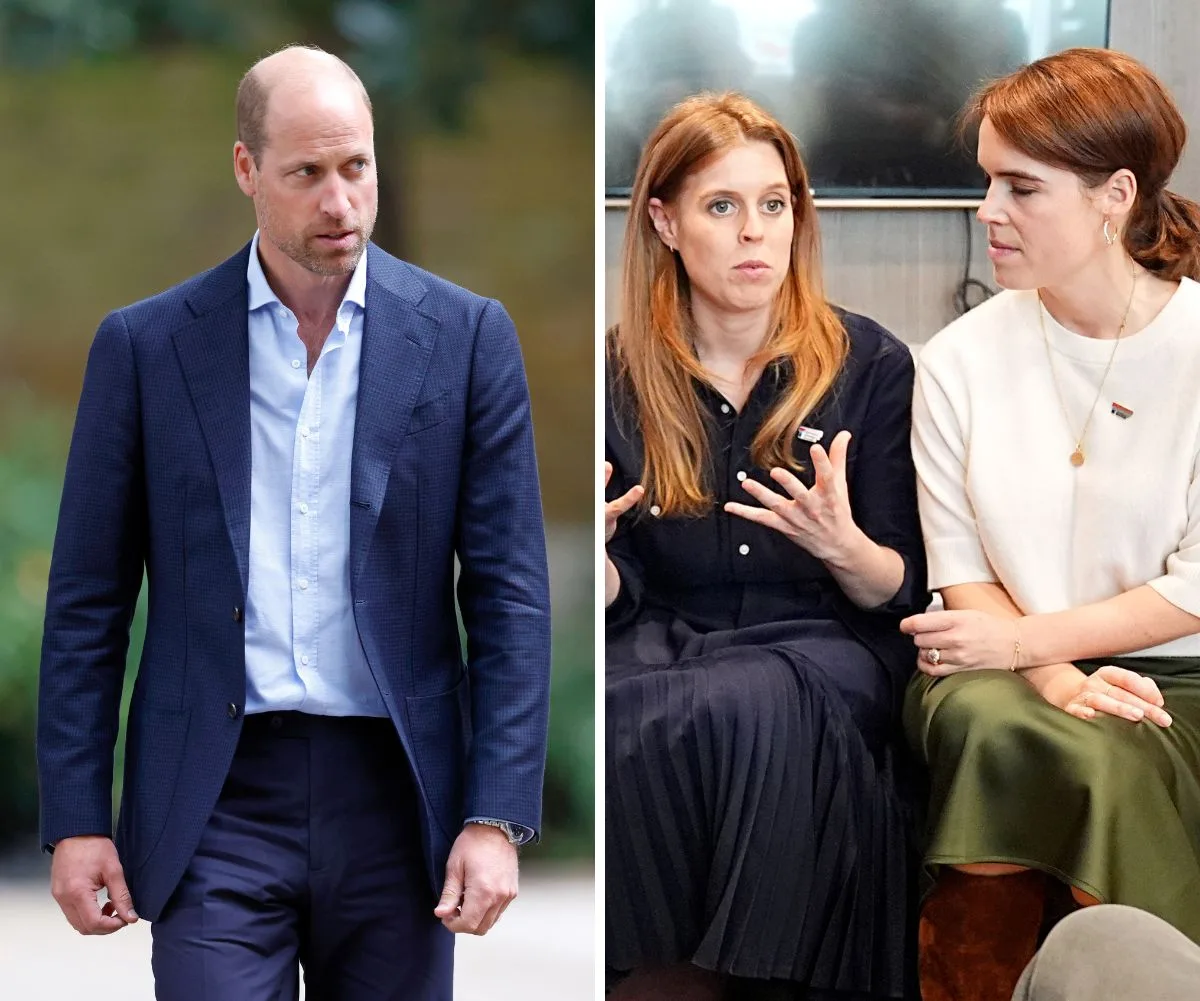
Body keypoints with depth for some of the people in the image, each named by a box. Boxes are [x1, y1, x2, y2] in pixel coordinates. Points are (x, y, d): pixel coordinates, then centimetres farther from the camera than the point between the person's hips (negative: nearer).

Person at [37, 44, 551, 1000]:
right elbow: (88, 604, 5)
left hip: (395, 801, 1)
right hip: (217, 804, -1)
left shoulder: (464, 336, 3)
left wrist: (497, 818, -6)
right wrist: (75, 819, 0)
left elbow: (509, 595, 1)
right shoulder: (147, 345, 3)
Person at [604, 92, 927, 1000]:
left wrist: (845, 549, -20)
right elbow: (616, 593, 7)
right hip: (664, 641, 1)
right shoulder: (619, 374, 6)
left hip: (823, 643, -1)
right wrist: (586, 553, -17)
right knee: (617, 716, -34)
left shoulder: (870, 364, 3)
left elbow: (900, 593, 3)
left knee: (743, 707, -36)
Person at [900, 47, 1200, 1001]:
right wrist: (1058, 680, -16)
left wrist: (1024, 641, -13)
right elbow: (959, 564, 2)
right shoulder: (963, 360, 5)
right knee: (980, 722, -31)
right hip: (1009, 666, 2)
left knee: (1105, 766, -33)